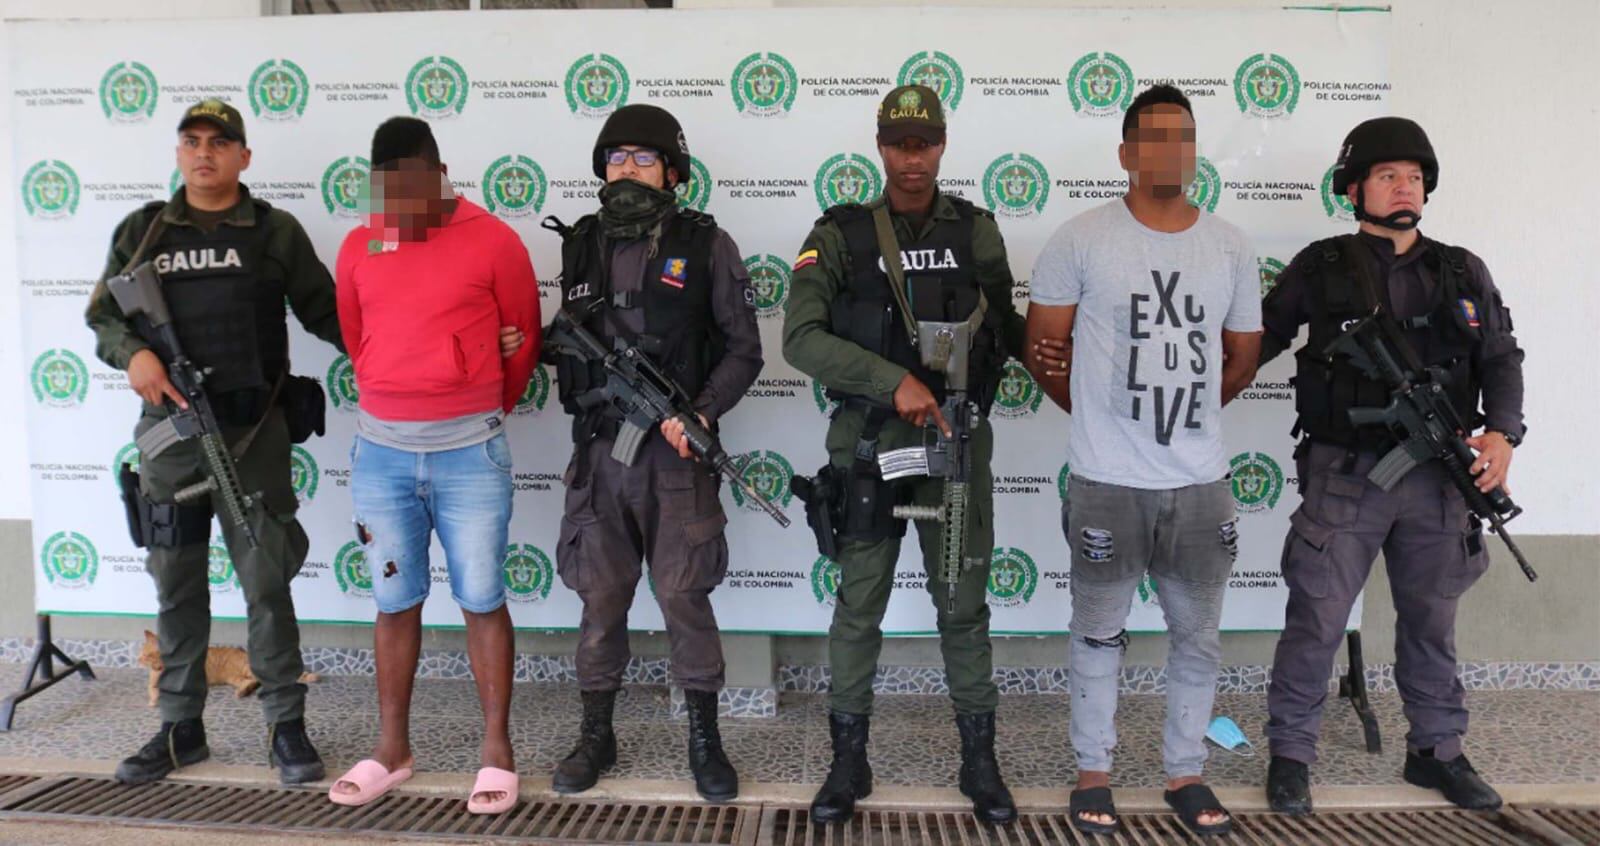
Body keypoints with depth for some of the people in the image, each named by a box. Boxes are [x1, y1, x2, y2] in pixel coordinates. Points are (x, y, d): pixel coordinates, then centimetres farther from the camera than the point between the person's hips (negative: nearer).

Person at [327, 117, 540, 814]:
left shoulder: (493, 240, -4)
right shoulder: (358, 246, 6)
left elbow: (523, 336, 5)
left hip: (470, 449, -3)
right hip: (381, 447, 3)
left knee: (482, 601, 3)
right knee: (396, 602, 12)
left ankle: (497, 752, 15)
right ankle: (392, 749, 25)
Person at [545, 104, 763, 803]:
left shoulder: (705, 244, -2)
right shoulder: (579, 244, 10)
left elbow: (743, 349, -2)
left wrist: (702, 413, -15)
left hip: (677, 452, -3)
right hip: (598, 451, 3)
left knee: (684, 596, 2)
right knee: (600, 599, 10)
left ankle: (705, 739, 19)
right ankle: (596, 734, 26)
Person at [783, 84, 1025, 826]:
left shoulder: (977, 231, 4)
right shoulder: (840, 233, -4)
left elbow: (1007, 332, 12)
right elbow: (801, 338, -14)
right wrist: (894, 381, -24)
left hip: (957, 438, 2)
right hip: (869, 442, -1)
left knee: (964, 605, 10)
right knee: (859, 607, 8)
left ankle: (979, 761, 25)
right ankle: (849, 761, 23)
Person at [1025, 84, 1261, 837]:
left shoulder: (1231, 247, 5)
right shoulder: (1081, 240, -6)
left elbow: (1241, 357, 15)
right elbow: (1043, 348, -1)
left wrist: (1182, 410, 13)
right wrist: (1100, 415, 7)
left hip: (1202, 480, 4)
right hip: (1107, 481, -3)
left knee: (1198, 636, 14)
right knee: (1099, 632, 11)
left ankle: (1185, 772, 32)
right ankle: (1093, 771, 28)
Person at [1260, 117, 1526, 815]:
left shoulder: (1463, 272, 10)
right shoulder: (1320, 267, 2)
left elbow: (1501, 360, 9)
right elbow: (1257, 339, 6)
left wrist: (1502, 431, -7)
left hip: (1438, 476, 4)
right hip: (1345, 473, -3)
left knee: (1432, 619, 16)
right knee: (1316, 619, -1)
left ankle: (1436, 750, 33)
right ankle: (1290, 754, 14)